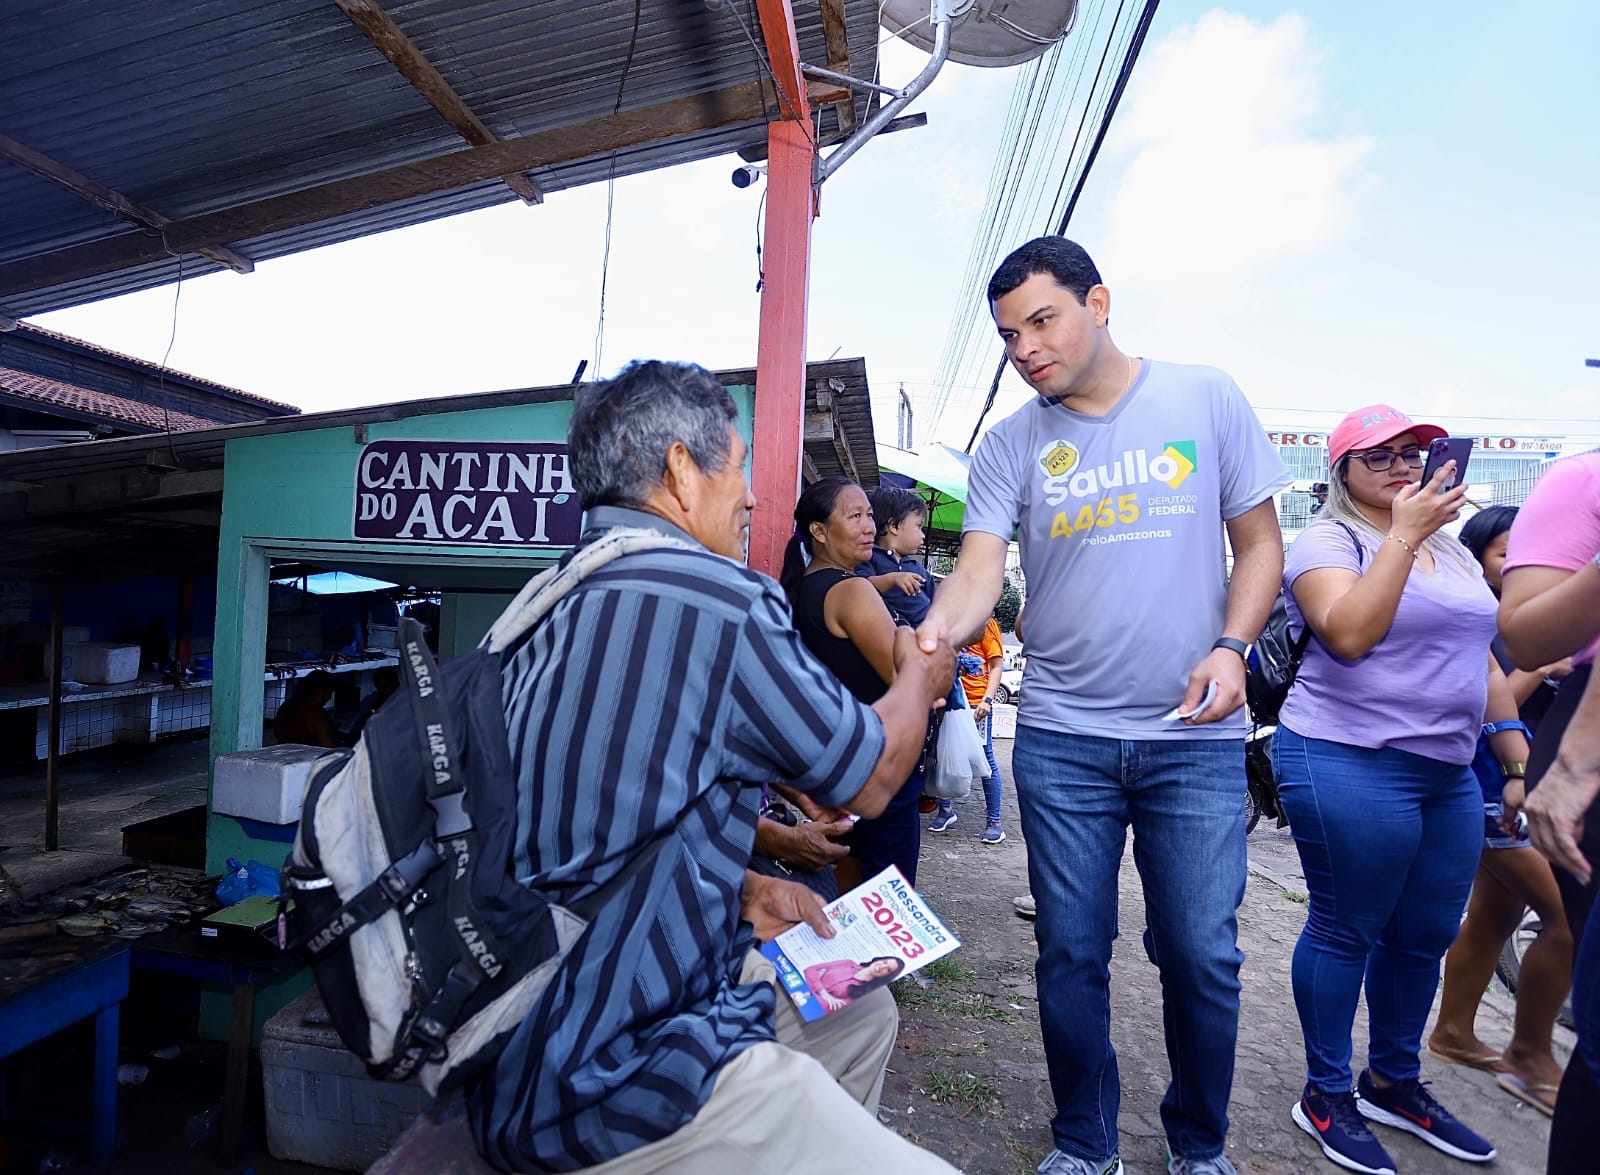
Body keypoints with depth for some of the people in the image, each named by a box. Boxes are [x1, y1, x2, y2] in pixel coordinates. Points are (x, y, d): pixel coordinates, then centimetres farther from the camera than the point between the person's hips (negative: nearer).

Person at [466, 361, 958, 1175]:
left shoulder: (555, 605, 6)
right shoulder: (715, 598, -22)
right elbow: (869, 783, -7)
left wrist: (741, 891, 8)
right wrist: (919, 678, 12)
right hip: (612, 1080, -9)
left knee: (863, 1014, 21)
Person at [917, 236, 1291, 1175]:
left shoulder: (1207, 400, 2)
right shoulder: (1012, 444, 2)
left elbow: (1260, 543, 6)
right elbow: (980, 569, -9)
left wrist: (1231, 648, -11)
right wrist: (935, 631, -30)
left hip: (1197, 738, 0)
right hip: (1063, 737, 1)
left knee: (1202, 953, 7)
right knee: (1072, 953, 10)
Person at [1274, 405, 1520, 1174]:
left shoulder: (1452, 550, 17)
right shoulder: (1327, 541, -6)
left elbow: (1483, 661, 20)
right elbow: (1350, 634, -22)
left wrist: (1521, 762, 16)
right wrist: (1404, 532, -19)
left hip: (1449, 773, 8)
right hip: (1351, 766, -8)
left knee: (1425, 938, 15)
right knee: (1345, 932, 2)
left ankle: (1395, 1083, 33)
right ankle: (1326, 1096, 18)